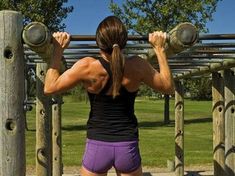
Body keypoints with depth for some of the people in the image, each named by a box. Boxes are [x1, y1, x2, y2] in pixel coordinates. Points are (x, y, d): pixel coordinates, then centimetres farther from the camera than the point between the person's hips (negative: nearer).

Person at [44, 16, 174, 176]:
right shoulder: (138, 66, -11)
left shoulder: (87, 67, -15)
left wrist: (58, 50, 2)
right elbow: (168, 87, 6)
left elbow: (49, 88, -3)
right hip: (128, 146, 1)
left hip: (97, 146, -1)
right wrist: (159, 49, 9)